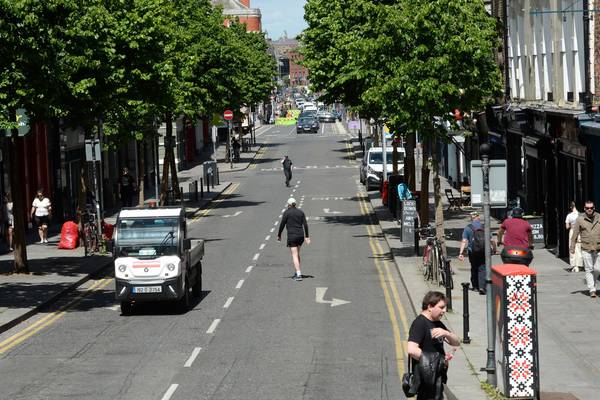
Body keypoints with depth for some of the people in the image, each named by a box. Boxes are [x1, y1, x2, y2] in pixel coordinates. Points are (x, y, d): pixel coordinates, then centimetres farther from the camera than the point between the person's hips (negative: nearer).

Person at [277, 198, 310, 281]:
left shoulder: (287, 212, -5)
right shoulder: (300, 212, 9)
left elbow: (282, 225, -4)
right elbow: (305, 225, 5)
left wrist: (279, 235, 9)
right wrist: (307, 236, 8)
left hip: (292, 236, -5)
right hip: (301, 235, 5)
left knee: (294, 255, -6)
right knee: (297, 253, 23)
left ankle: (298, 275, -15)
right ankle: (298, 271, 27)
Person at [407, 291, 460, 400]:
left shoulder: (438, 324, 16)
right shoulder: (420, 323, -13)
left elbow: (456, 342, 15)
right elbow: (411, 350, -25)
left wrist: (446, 333, -9)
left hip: (437, 377, 9)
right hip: (426, 377, -9)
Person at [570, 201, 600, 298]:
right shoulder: (580, 219, 1)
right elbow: (575, 234, 4)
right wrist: (572, 247, 2)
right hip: (586, 249, -1)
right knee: (589, 270, 0)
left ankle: (592, 281, 30)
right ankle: (592, 290, 5)